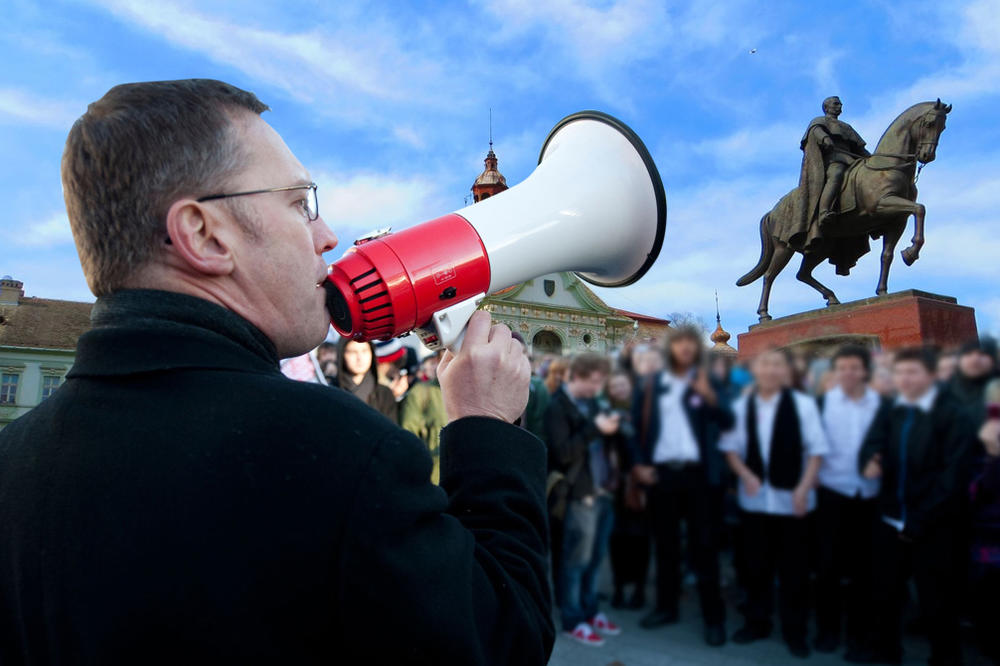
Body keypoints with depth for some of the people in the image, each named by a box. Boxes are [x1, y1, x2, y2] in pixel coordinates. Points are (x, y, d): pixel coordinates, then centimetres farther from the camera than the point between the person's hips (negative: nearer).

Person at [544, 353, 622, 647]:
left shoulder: (591, 402, 11)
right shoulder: (557, 407, -12)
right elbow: (562, 452, -20)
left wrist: (610, 427, -1)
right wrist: (595, 429, -23)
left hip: (603, 490, 8)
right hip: (580, 493, -7)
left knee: (595, 557, 17)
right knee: (576, 559, 5)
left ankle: (589, 610, 32)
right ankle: (572, 620, 19)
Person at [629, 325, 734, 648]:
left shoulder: (708, 382, 2)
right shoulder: (652, 384, 7)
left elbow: (727, 422, -12)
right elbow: (637, 425, 7)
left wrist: (709, 396, -29)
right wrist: (638, 463, -3)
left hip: (699, 474, -2)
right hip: (661, 473, 2)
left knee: (703, 545, 4)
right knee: (665, 543, 13)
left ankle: (713, 617, 15)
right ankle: (666, 606, 27)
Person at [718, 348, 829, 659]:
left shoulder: (804, 404, -8)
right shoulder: (740, 406, 2)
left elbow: (816, 450, -7)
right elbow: (730, 447, 8)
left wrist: (803, 488, -13)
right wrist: (745, 475, -8)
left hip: (792, 497, -2)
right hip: (755, 497, 3)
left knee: (794, 567, 7)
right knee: (756, 564, 13)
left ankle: (794, 630, 23)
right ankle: (756, 622, 29)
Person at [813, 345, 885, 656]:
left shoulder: (881, 403, 0)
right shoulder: (823, 401, -2)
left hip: (870, 493, 1)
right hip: (832, 491, -1)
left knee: (863, 564, 10)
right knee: (829, 562, 4)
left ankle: (859, 629, 25)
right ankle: (828, 628, 19)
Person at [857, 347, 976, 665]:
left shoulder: (953, 414, -9)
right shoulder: (889, 411, 7)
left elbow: (953, 474, -13)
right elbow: (871, 445, -2)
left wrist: (920, 521, -14)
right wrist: (869, 463, -26)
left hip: (933, 525, -4)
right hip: (891, 519, 5)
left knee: (936, 599, 9)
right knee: (886, 590, 16)